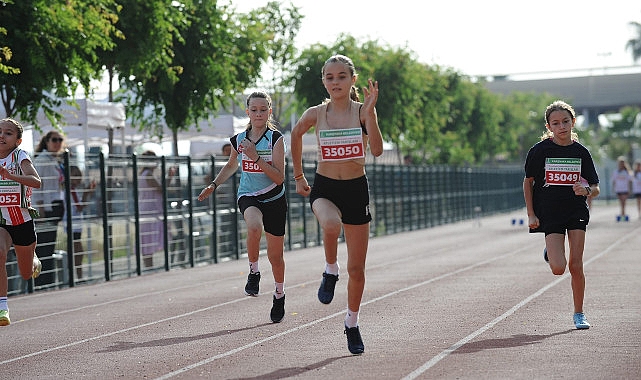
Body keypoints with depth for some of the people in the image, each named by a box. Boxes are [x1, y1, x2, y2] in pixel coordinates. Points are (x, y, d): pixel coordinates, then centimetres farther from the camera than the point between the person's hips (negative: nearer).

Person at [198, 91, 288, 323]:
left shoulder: (276, 139, -9)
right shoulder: (238, 140, 1)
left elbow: (279, 178, -16)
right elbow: (231, 166, 23)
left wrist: (256, 158, -24)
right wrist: (214, 185, 15)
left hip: (274, 199, -1)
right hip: (248, 197, 1)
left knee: (275, 255, 7)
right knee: (254, 226, -36)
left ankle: (279, 295, 34)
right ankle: (254, 272, -13)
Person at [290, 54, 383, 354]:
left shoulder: (362, 111, -6)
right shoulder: (315, 114, -3)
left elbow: (376, 150, -20)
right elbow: (296, 135, 18)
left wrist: (370, 112, -29)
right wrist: (298, 176, 18)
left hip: (356, 189, 1)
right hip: (323, 188, -1)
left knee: (357, 268, 7)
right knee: (331, 224, -39)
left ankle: (352, 324, 29)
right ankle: (330, 271, -9)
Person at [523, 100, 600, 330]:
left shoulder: (581, 152, -1)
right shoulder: (540, 150, -6)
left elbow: (596, 188, 4)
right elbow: (528, 181, 5)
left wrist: (587, 190, -21)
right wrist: (531, 214, -1)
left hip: (577, 212, 1)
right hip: (550, 214, -1)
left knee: (576, 266, -2)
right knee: (558, 268, -12)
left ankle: (579, 313, 13)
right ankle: (550, 252, 25)